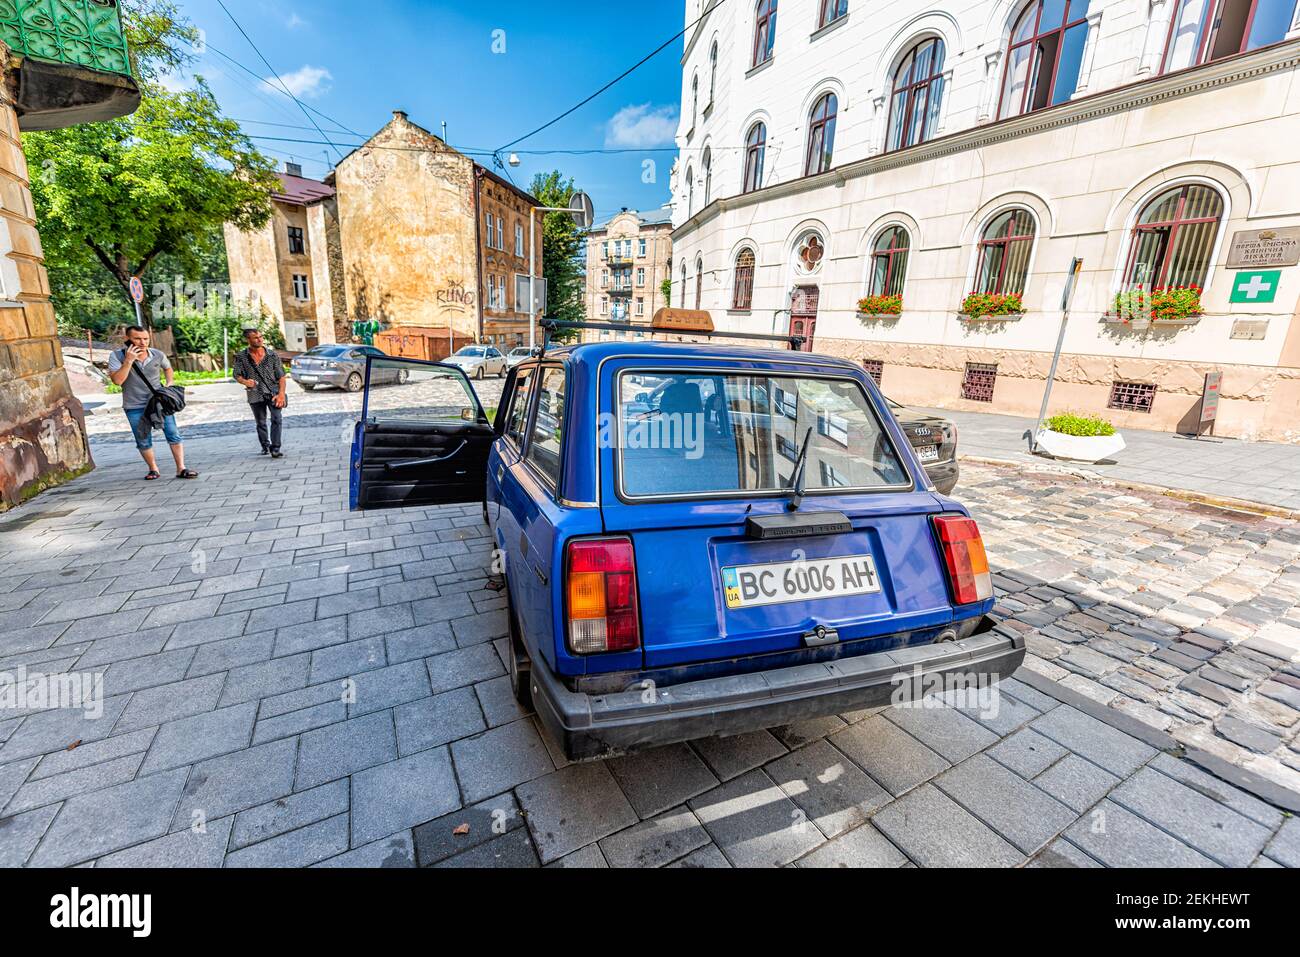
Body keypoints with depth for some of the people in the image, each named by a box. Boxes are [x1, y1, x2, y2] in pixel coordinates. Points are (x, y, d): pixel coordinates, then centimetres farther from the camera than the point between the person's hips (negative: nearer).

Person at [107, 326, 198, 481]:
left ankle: (181, 469, -1)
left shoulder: (158, 355, -2)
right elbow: (117, 380, -19)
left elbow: (168, 368, 20)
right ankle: (153, 469, 23)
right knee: (143, 442, 7)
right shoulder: (117, 355, -8)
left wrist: (170, 384, 4)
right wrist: (129, 360, -22)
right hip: (135, 408, -1)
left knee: (174, 435, -5)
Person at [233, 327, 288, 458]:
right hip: (255, 394, 2)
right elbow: (237, 375, 4)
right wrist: (245, 381, -21)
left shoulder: (272, 354, 2)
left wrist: (281, 393, -10)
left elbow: (281, 376, 0)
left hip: (274, 392, -1)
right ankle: (265, 446, 29)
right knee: (260, 422, 9)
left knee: (277, 418, -17)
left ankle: (275, 449, -16)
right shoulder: (241, 357, 4)